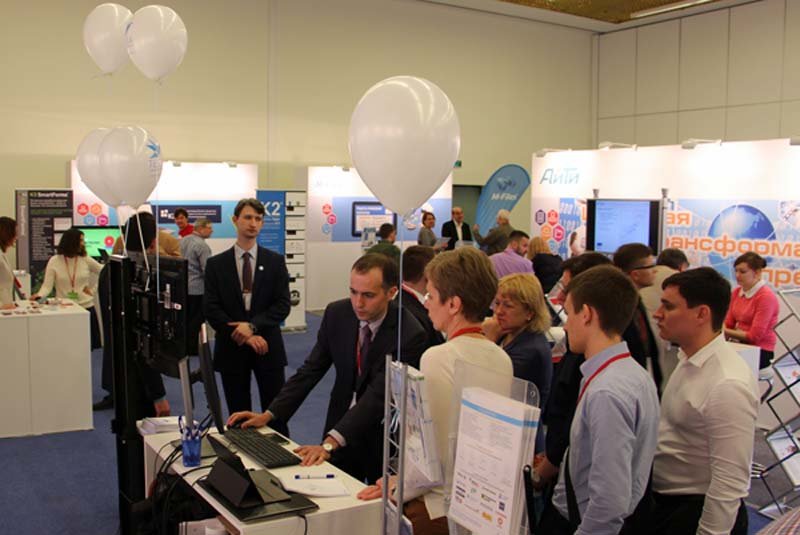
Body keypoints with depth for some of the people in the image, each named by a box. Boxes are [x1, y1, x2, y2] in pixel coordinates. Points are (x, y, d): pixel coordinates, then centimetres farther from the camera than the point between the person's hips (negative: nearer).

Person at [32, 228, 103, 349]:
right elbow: (47, 285, -9)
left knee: (93, 346, 4)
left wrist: (93, 289, 2)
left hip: (86, 307, 2)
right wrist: (39, 295, -27)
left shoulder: (86, 259, 2)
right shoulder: (54, 261, -3)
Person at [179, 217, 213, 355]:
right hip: (197, 288, -8)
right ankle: (191, 348, 8)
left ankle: (184, 345, 23)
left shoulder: (183, 240, 7)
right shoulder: (202, 245, -18)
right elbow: (207, 270, -20)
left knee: (185, 318, 16)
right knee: (196, 319, 3)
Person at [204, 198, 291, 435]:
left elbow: (283, 305, -3)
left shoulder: (275, 261, 3)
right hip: (231, 348, 0)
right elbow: (210, 309, -3)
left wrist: (252, 325, -16)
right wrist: (243, 335, -12)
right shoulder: (216, 264, 3)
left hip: (268, 347, 0)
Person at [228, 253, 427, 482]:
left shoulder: (410, 334, -24)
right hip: (341, 425, 4)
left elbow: (378, 395, -29)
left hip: (384, 438, -4)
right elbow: (311, 369, -3)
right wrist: (269, 415, -12)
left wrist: (330, 443, -37)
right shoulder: (337, 313, -8)